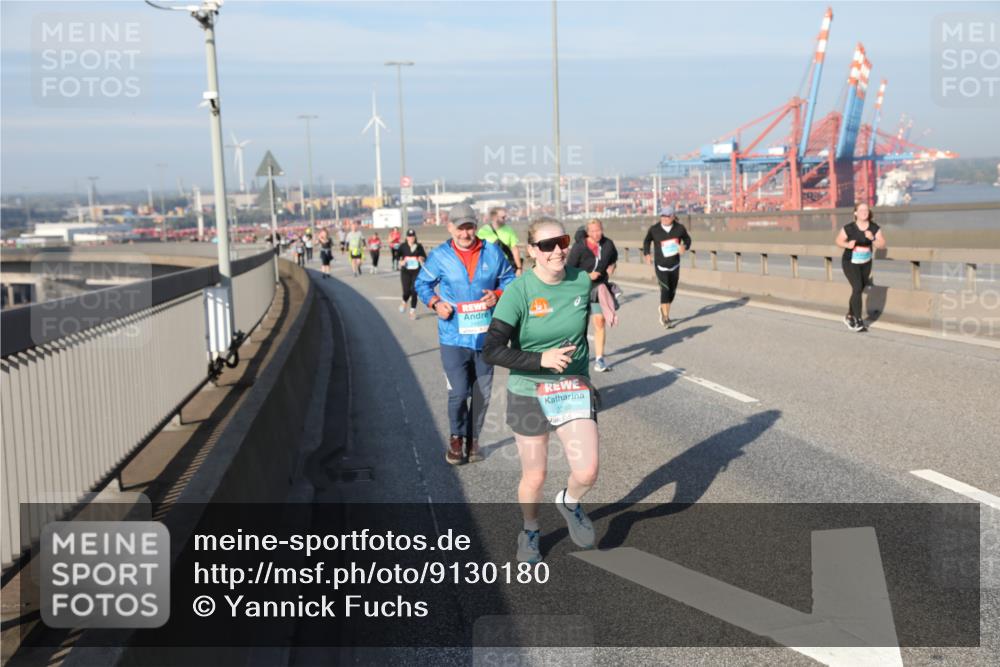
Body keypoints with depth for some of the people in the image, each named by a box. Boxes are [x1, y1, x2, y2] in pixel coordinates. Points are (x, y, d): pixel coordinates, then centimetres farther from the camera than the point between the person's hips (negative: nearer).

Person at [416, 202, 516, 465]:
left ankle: (473, 439, 29)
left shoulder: (492, 253, 1)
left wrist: (498, 294, -9)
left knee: (482, 394, 10)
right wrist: (435, 303, -9)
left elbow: (509, 279, 11)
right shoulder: (439, 256, -3)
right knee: (458, 392, -11)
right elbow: (422, 284, 9)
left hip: (486, 336, 3)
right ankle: (456, 438, 14)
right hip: (454, 337, -2)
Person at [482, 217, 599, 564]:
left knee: (587, 473, -10)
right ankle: (530, 532, 40)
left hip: (575, 390, 2)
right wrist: (541, 360, -28)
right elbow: (492, 351, -21)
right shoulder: (518, 292, -18)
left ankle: (569, 502, 26)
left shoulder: (582, 281, -5)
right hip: (529, 395, -2)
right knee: (534, 477, 10)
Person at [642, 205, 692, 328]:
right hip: (661, 265, -3)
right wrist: (646, 254, -3)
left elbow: (687, 239, 10)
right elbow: (647, 241, 9)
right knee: (665, 289, -16)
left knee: (672, 291, 13)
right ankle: (666, 318, -11)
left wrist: (685, 246, -11)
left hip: (675, 265, 3)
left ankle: (663, 309, 41)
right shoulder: (654, 229, -8)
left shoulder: (679, 228, -5)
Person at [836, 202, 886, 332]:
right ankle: (859, 321, -14)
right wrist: (847, 245, -23)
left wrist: (872, 239, -26)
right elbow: (839, 241, -3)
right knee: (857, 288, -18)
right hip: (850, 263, -4)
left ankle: (849, 316, 36)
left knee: (859, 290, 15)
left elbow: (882, 245, -8)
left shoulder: (874, 228, -9)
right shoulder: (849, 228, -17)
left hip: (866, 263, 4)